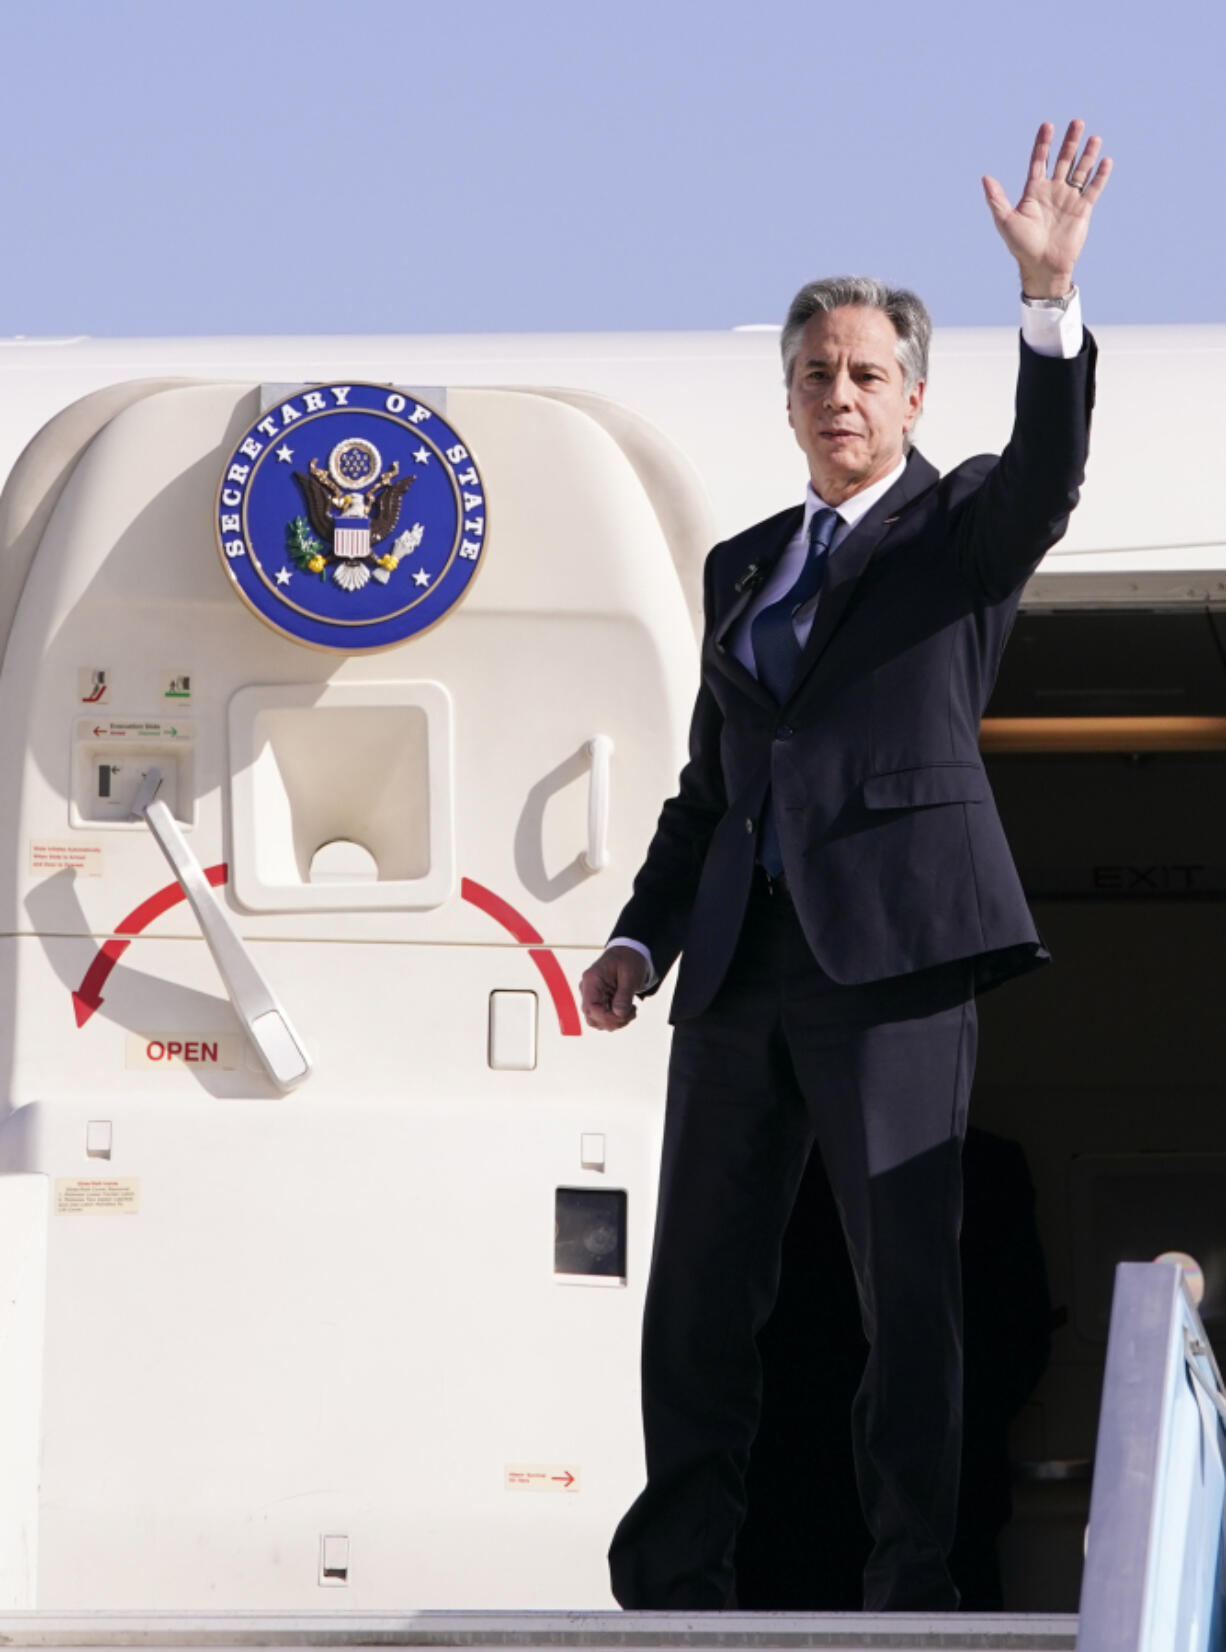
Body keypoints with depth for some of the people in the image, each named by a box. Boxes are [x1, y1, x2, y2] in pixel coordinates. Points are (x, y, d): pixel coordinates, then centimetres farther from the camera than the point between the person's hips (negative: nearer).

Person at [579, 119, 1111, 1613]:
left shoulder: (962, 528, 5)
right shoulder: (742, 568, 21)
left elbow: (1048, 472, -18)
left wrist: (1048, 296, -32)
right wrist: (644, 932, 10)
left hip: (890, 945, -6)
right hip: (741, 964, 6)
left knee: (909, 1280, -7)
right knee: (698, 1289, 6)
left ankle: (912, 1584, -5)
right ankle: (678, 1585, 11)